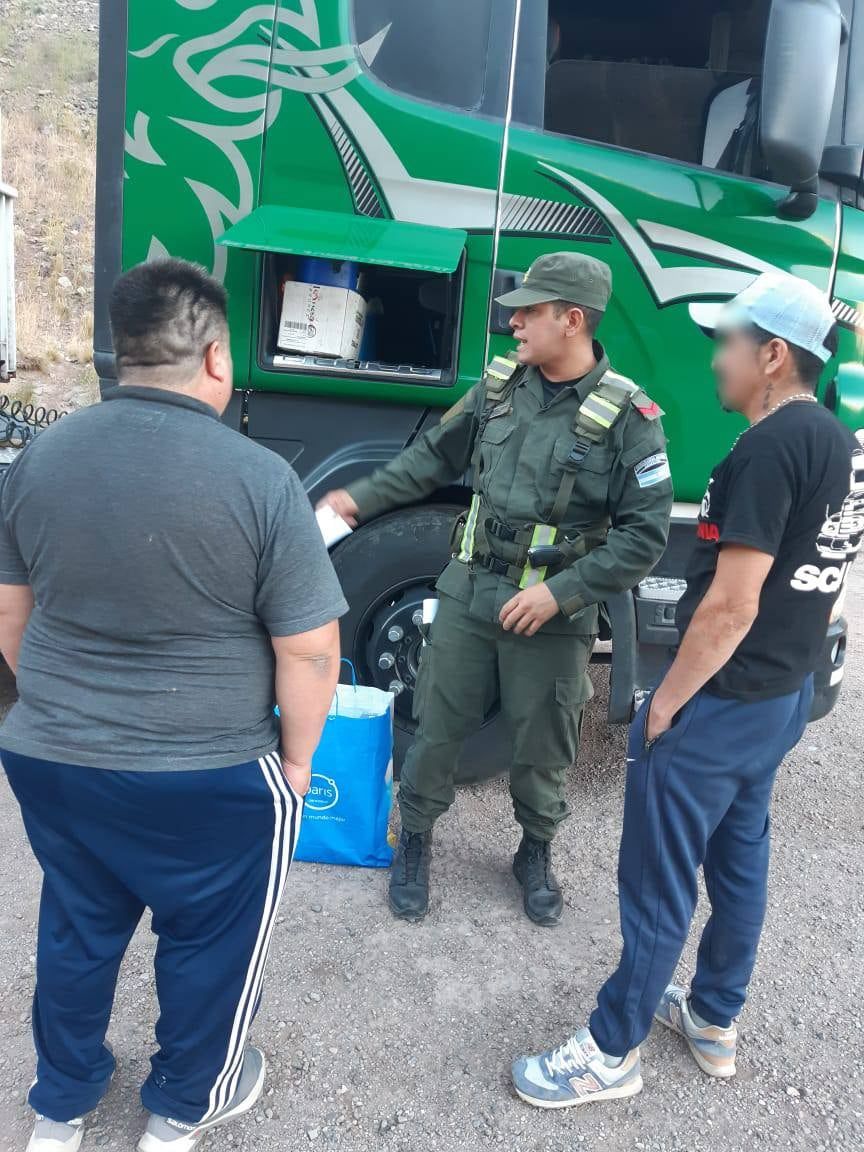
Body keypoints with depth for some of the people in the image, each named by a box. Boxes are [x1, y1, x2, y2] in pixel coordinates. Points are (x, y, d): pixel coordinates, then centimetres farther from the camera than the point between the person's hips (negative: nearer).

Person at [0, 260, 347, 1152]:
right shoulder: (259, 477, -19)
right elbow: (308, 651, -16)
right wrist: (296, 758, 0)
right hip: (211, 780, -4)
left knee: (76, 933, 26)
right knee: (208, 944, 20)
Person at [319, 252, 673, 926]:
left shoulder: (627, 416, -11)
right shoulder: (500, 385, 2)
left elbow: (645, 535, -13)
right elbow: (435, 458, 15)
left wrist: (561, 593, -19)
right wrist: (363, 499, 12)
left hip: (555, 619, -3)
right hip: (470, 594, 3)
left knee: (542, 749, 14)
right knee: (438, 728, 13)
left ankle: (537, 853, 41)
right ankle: (415, 842, 37)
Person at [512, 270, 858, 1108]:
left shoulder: (770, 447, -21)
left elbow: (728, 607, -24)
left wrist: (664, 704, -14)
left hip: (718, 704, -10)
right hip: (783, 697, 10)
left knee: (657, 883, 5)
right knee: (739, 862, 22)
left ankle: (612, 1052, 22)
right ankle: (714, 1021, 40)